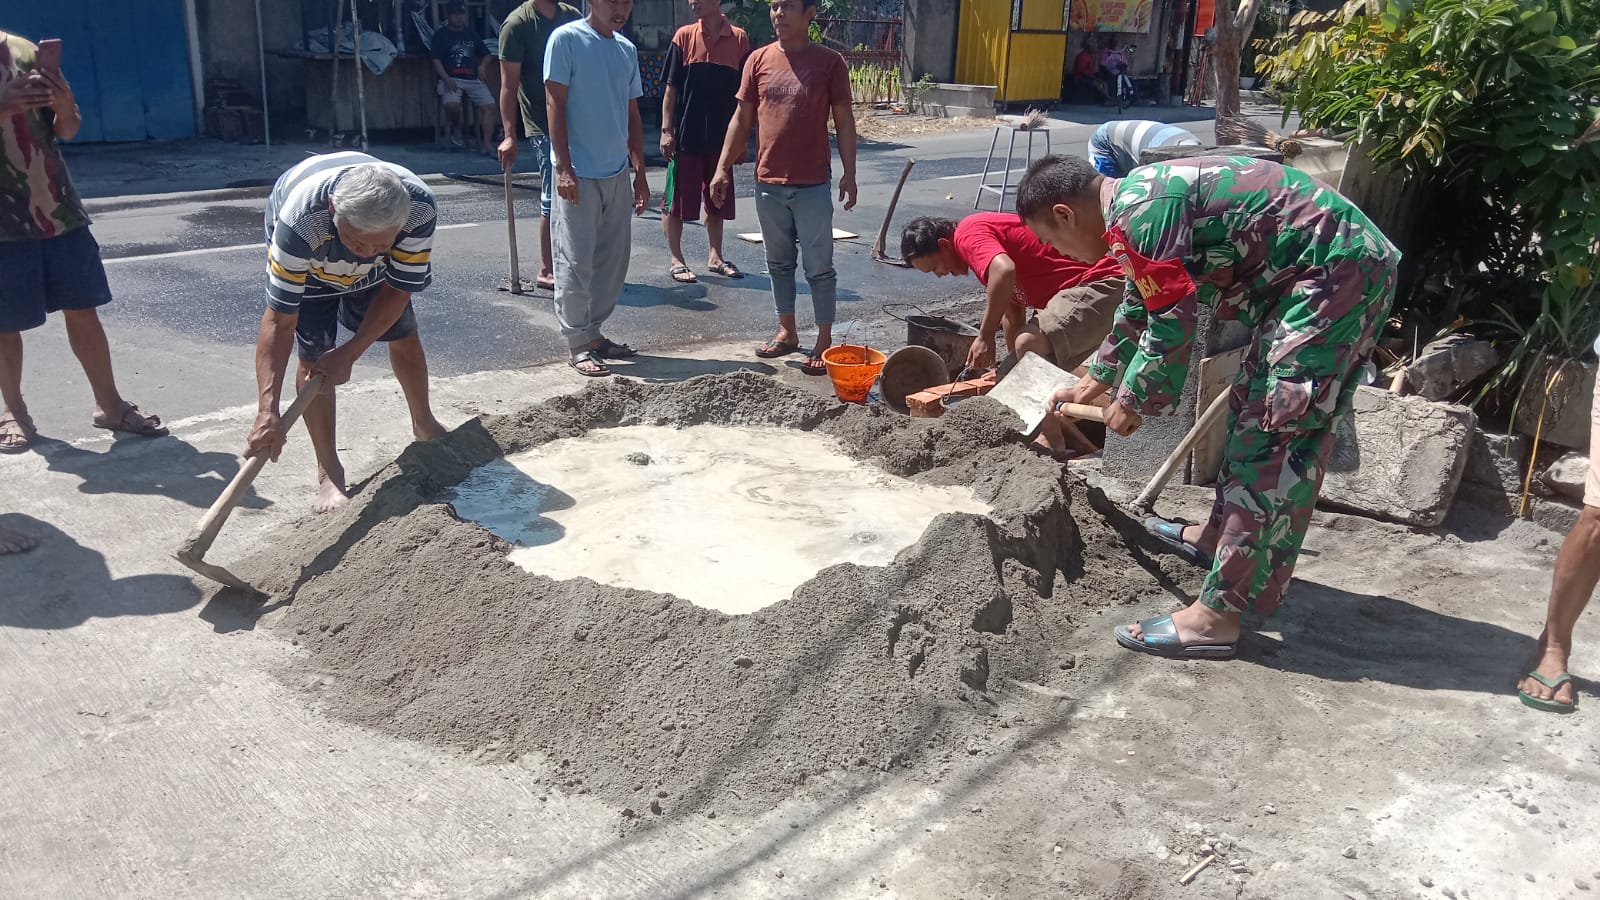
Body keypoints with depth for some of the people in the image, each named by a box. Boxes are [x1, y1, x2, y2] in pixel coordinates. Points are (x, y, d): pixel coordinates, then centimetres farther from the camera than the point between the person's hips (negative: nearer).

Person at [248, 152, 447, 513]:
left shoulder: (420, 208, -41)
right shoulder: (300, 221, -47)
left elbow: (398, 289, -24)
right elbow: (279, 321, -41)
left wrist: (350, 354, -26)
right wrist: (268, 410, -46)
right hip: (307, 261, -2)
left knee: (404, 336, 11)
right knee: (313, 356, -13)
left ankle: (424, 425, 39)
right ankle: (329, 473, -1)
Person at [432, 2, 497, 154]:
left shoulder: (471, 35, 20)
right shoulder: (441, 35, 8)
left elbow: (486, 54, 27)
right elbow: (436, 60, -1)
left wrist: (481, 67, 4)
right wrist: (446, 79, -16)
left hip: (473, 79, 4)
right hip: (451, 79, -3)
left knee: (489, 105, -19)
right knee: (451, 104, -32)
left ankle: (487, 143, -20)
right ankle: (457, 129, 1)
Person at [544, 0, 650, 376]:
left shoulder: (627, 49, 13)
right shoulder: (567, 39, -6)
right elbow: (555, 104, -10)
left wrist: (640, 172, 14)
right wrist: (563, 167, -16)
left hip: (617, 173, 7)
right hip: (579, 174, -7)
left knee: (614, 259, 10)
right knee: (575, 259, -2)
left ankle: (594, 331, 22)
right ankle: (579, 343, 5)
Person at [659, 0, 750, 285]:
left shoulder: (739, 38, 1)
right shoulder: (684, 36, -1)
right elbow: (671, 88, 0)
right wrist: (666, 130, -7)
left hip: (722, 138, 1)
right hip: (685, 136, -1)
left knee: (717, 201, 11)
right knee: (676, 200, 3)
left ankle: (715, 256, 24)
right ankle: (676, 259, 13)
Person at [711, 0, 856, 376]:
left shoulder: (830, 62, -4)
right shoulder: (758, 60, 5)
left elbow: (843, 121, 0)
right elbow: (742, 119, 9)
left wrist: (849, 173, -6)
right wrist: (722, 168, 4)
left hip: (813, 186, -4)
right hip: (768, 183, 4)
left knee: (819, 267, 1)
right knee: (779, 262, 14)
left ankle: (824, 341, 11)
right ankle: (787, 332, 27)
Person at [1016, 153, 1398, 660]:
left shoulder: (1138, 214, -19)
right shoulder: (1142, 199, 14)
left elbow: (1172, 325, -18)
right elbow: (1140, 309, 28)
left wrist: (1133, 402, -2)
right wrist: (1093, 384, 37)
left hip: (1337, 271, -10)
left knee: (1271, 437, -11)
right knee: (1252, 409, 21)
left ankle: (1216, 615, -9)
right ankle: (1221, 536, 39)